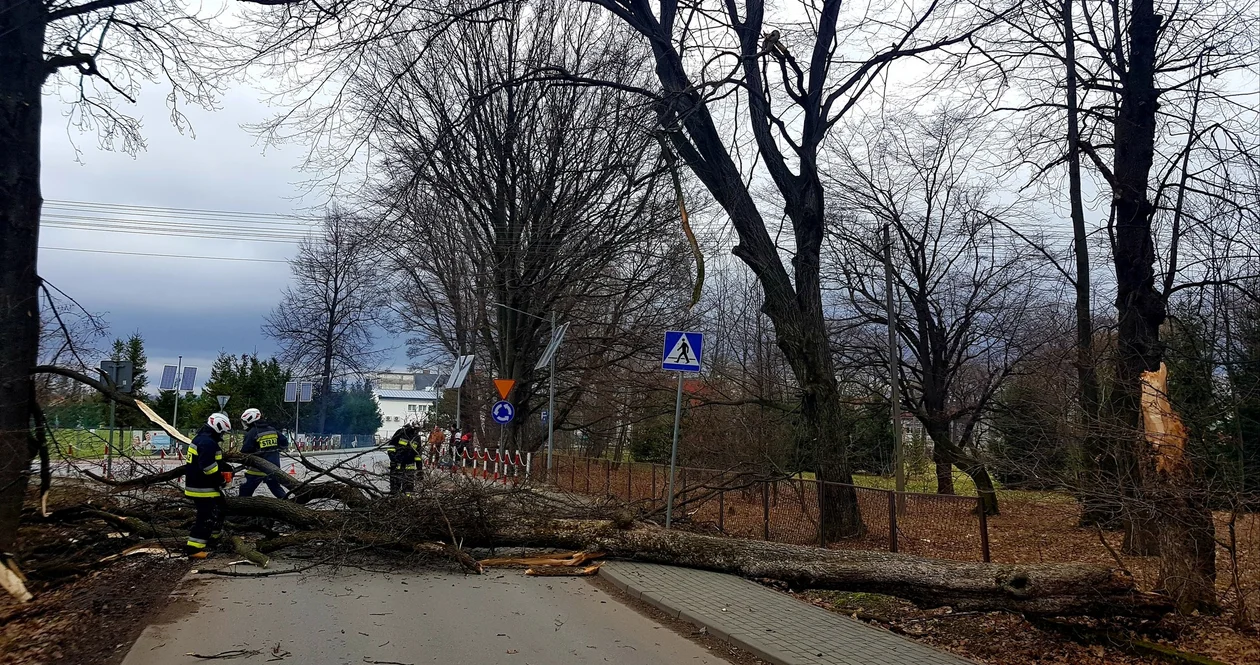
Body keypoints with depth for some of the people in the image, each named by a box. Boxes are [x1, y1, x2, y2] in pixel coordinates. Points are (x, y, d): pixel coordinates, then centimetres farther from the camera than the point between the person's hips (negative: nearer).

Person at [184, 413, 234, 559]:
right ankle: (195, 548, -7)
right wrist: (220, 480, -15)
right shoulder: (208, 443, -22)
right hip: (203, 488, -11)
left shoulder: (201, 438, 14)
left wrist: (226, 468, 11)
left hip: (196, 484, 11)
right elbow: (208, 466, -29)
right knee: (206, 517, -8)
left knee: (219, 508, 25)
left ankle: (214, 537, 39)